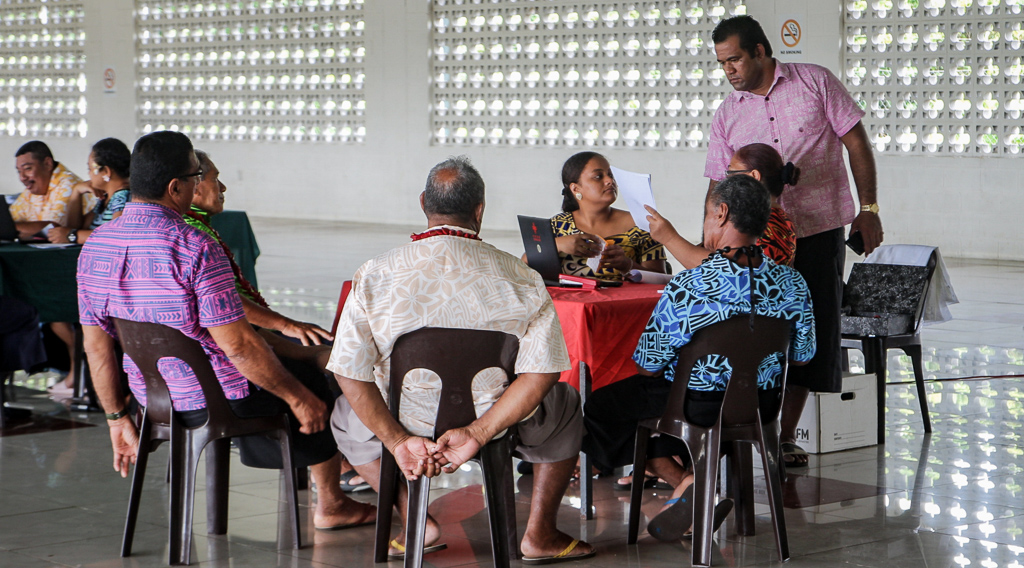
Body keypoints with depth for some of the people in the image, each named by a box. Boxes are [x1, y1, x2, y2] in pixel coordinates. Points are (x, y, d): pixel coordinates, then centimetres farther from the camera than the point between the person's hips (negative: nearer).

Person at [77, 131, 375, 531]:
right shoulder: (195, 247, -25)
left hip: (152, 397, 8)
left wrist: (118, 419, 14)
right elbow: (238, 346, -24)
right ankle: (330, 504, 33)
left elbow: (96, 345, 4)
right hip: (220, 400, -8)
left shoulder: (94, 246, -3)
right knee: (318, 385, 20)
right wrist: (298, 396, -11)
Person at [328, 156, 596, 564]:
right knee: (565, 405, 33)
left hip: (407, 422, 0)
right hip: (494, 417, 0)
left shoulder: (374, 275, -13)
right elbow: (541, 372, -18)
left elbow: (350, 373, -13)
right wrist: (476, 435, -18)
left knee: (348, 416, 35)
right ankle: (539, 534, 27)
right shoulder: (520, 278, -13)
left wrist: (398, 441, -10)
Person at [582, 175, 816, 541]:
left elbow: (648, 366, -15)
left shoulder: (685, 290, -26)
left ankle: (684, 481, 7)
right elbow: (802, 356, 3)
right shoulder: (793, 284, -12)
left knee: (598, 407, 20)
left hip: (698, 408, -6)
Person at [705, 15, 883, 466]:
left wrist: (868, 209, -4)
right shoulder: (727, 116, 7)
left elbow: (856, 142, 2)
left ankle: (786, 434, 13)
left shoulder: (815, 83, 0)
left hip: (820, 230, -1)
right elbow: (720, 187, 6)